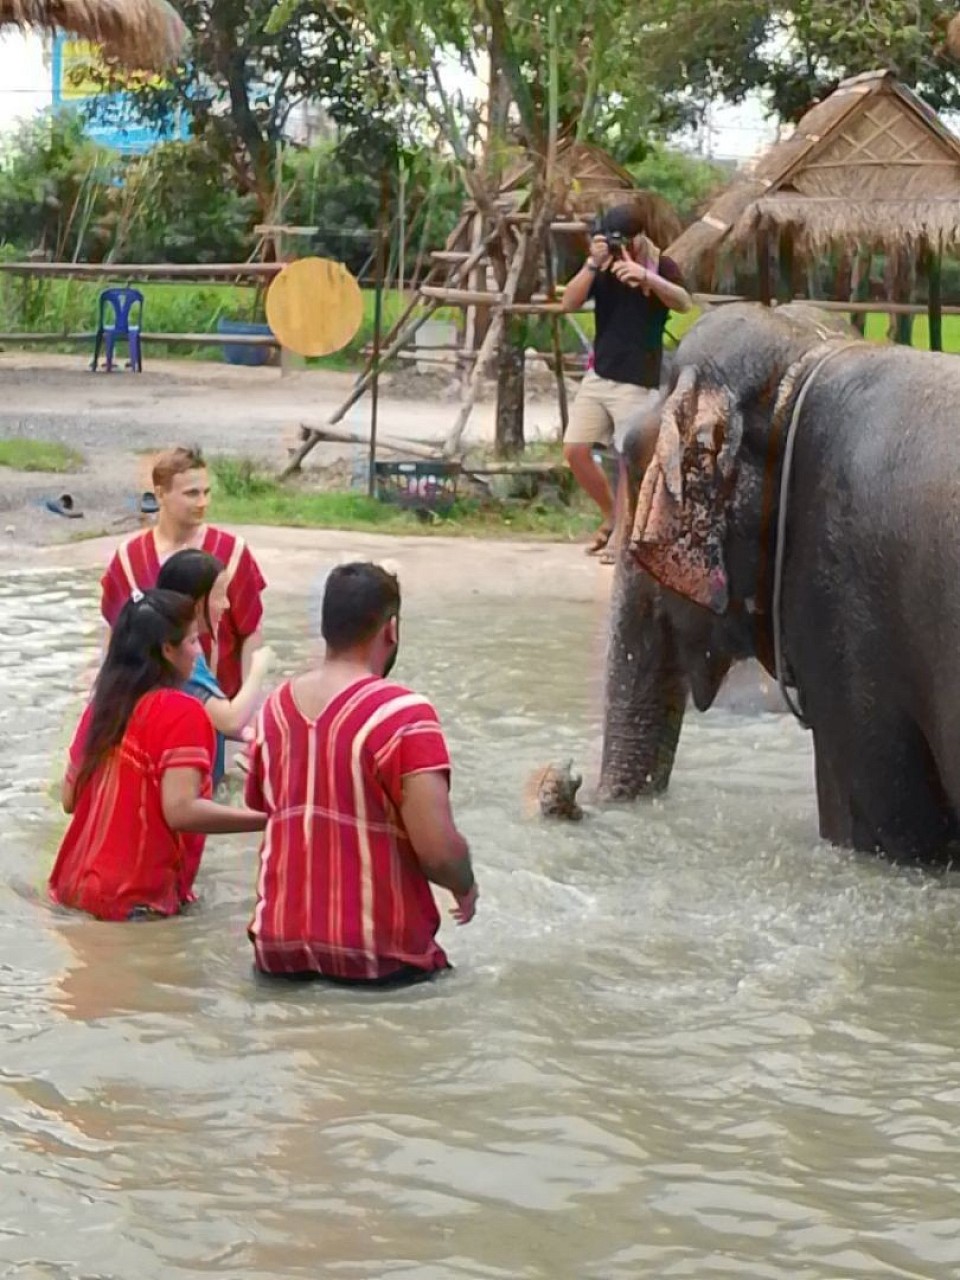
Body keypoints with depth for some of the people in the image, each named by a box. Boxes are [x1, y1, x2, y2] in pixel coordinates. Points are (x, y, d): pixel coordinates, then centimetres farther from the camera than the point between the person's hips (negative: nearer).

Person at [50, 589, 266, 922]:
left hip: (77, 885, 8)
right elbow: (181, 810, -20)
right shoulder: (181, 712, -12)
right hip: (137, 900, -8)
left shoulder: (103, 703, 10)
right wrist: (268, 818, -16)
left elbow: (69, 799, 16)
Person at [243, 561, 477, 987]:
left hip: (279, 951, 5)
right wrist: (465, 887, 0)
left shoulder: (275, 707, 4)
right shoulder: (402, 714, -15)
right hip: (377, 957, -5)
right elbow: (439, 852, -20)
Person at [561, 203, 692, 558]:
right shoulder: (602, 266, 5)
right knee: (575, 451, 2)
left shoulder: (661, 266, -5)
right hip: (598, 375, 5)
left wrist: (645, 276, -42)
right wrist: (593, 264, -21)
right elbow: (569, 303, -7)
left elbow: (683, 303, -25)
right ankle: (611, 516, 22)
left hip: (637, 383, -5)